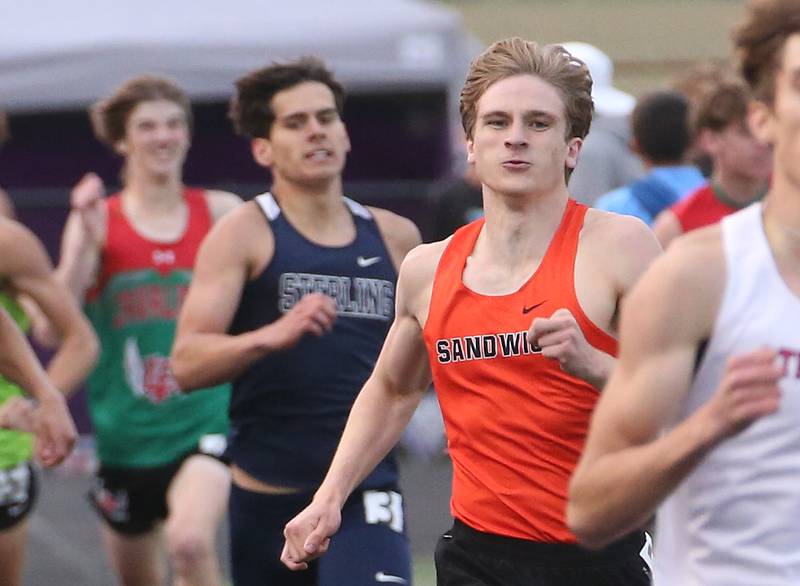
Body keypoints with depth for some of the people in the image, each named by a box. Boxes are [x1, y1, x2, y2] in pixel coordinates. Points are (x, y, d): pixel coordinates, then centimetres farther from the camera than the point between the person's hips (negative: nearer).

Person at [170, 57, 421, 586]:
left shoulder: (394, 237, 8)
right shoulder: (244, 234, -4)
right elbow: (187, 363, -14)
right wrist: (273, 335, -29)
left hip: (367, 488, 1)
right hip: (269, 494, -1)